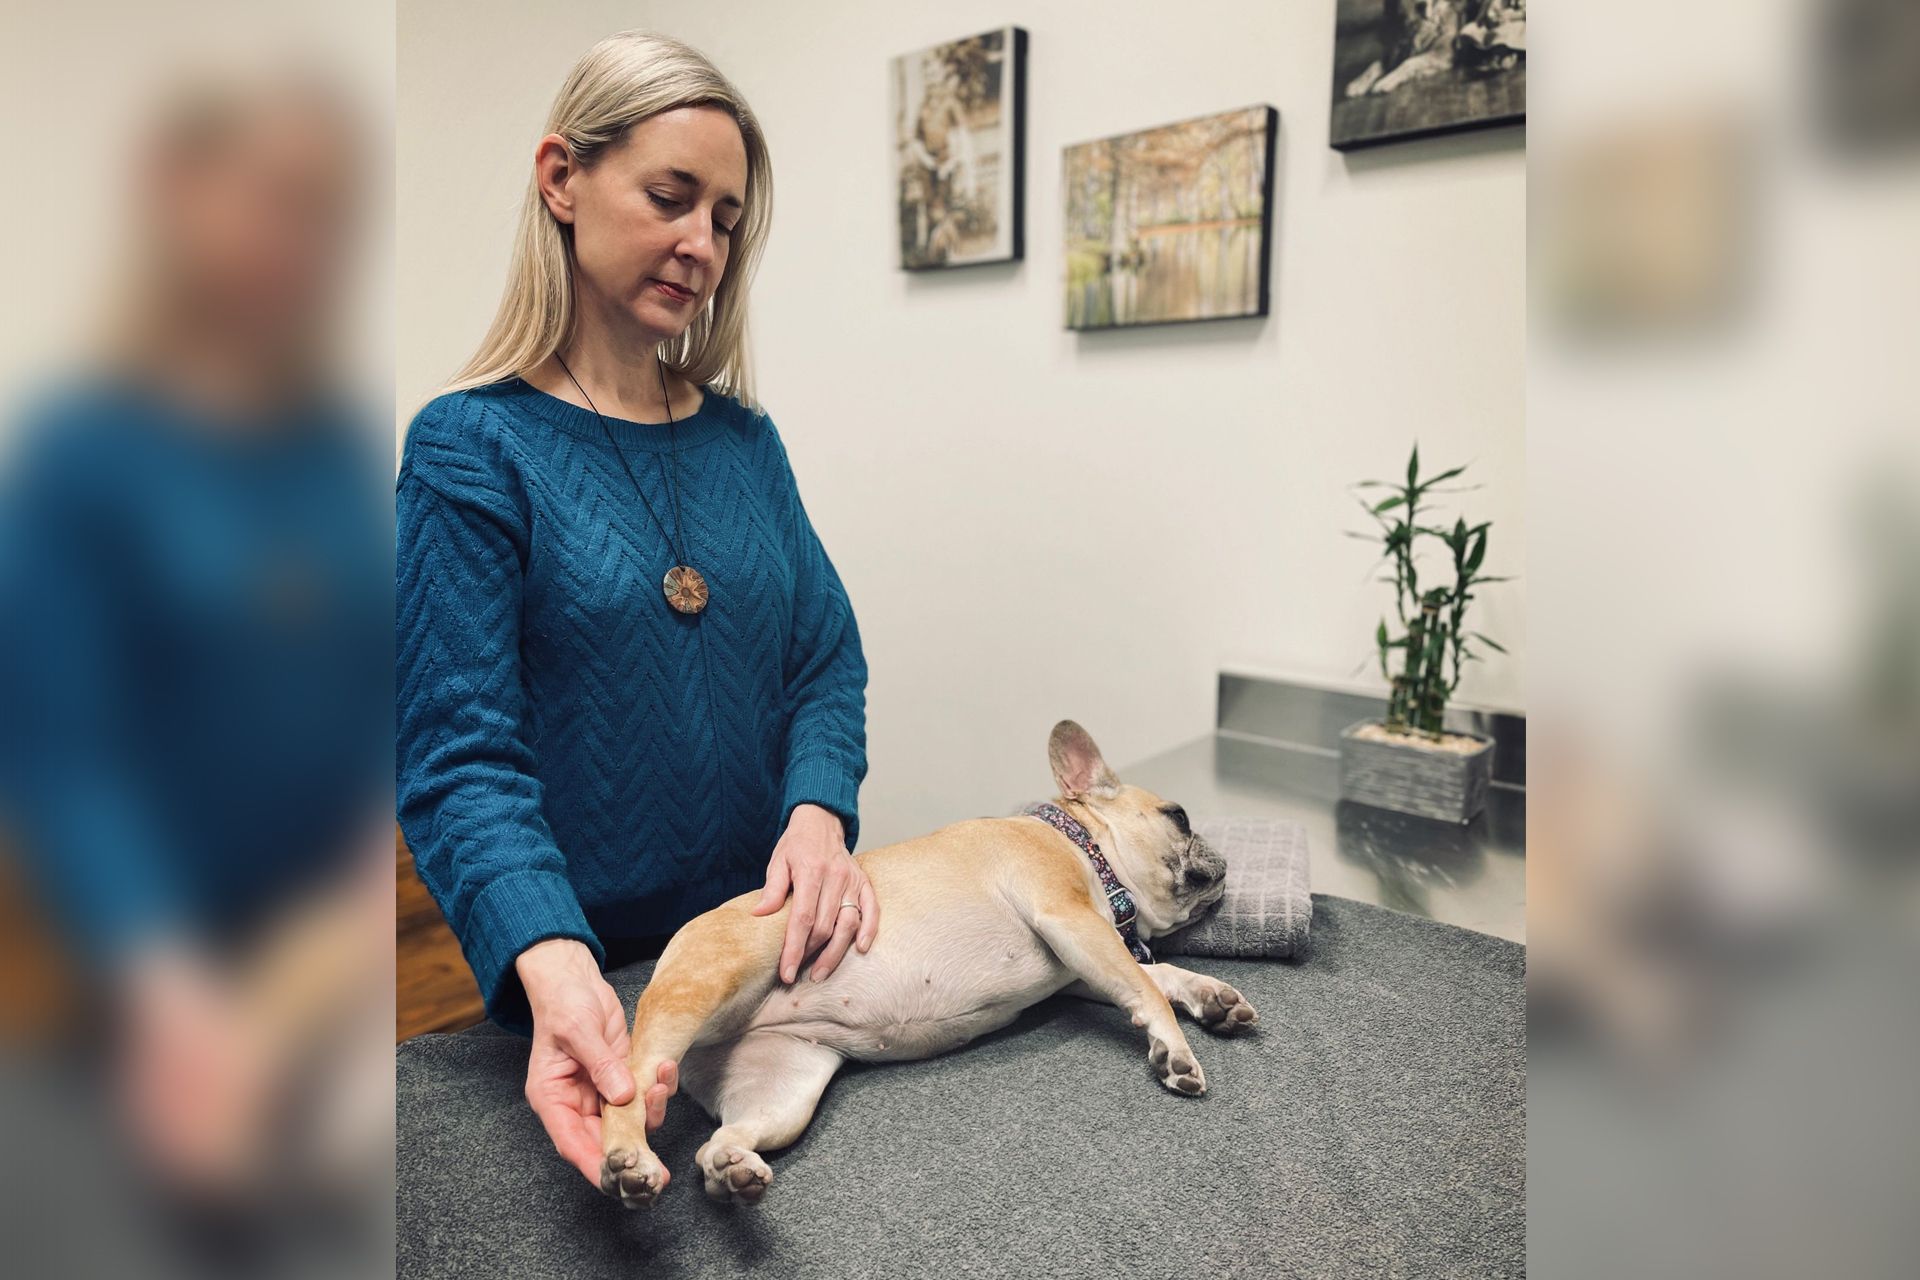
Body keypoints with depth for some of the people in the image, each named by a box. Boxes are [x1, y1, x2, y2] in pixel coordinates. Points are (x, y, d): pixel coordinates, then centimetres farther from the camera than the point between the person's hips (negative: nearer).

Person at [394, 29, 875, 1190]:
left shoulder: (743, 436, 3)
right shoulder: (473, 446, -12)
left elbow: (827, 660, 1)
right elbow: (462, 756, -17)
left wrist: (819, 814, -18)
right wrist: (556, 969, -33)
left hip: (766, 952, 5)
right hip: (584, 977, -4)